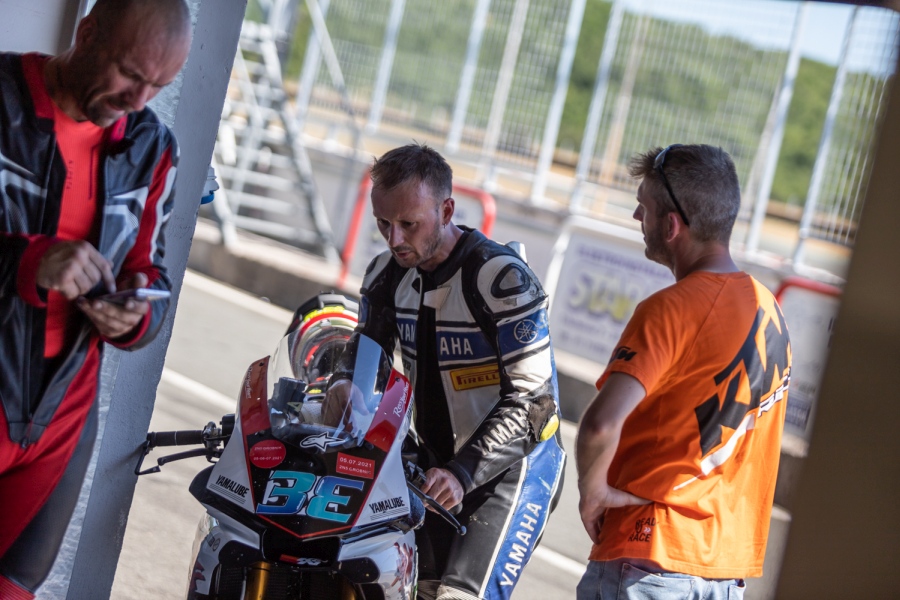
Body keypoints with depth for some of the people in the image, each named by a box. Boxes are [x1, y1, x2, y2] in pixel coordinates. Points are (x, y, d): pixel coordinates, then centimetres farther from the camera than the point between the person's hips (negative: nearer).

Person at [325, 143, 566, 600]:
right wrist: (342, 386, -10)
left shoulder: (503, 279, -21)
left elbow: (531, 398, -23)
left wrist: (462, 474, -30)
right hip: (436, 461, 7)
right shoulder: (388, 273, 1)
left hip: (512, 465, -7)